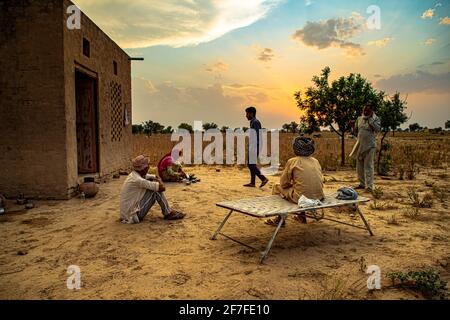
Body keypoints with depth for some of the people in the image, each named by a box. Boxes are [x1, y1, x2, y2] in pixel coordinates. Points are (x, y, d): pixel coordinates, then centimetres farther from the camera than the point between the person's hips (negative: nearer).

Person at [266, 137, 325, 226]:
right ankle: (302, 216, 38)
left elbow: (284, 183, -1)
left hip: (302, 197, -6)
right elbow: (321, 180, 16)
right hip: (319, 197, 6)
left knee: (277, 187, 17)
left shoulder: (292, 161, -4)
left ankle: (280, 219, 22)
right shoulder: (316, 161, 9)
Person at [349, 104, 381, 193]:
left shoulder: (375, 119, -3)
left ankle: (369, 187, -6)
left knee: (368, 166, -8)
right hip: (360, 145, 6)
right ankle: (362, 183, 26)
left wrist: (370, 119, -19)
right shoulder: (359, 119, 11)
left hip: (369, 146, -6)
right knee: (359, 166, 12)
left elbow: (378, 129, -20)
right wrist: (353, 126, -1)